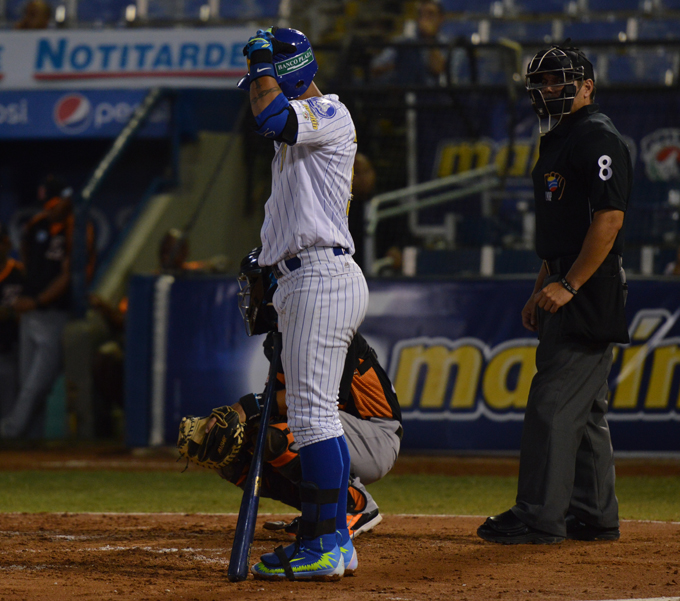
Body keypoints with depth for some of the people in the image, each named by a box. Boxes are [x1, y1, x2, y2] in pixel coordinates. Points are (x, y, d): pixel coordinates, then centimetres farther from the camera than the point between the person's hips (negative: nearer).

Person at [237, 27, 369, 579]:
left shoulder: (331, 114, -9)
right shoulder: (299, 128, 22)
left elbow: (271, 118, -27)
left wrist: (264, 65, -10)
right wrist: (269, 256, 16)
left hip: (322, 279, -11)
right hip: (306, 280, 11)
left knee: (313, 413, -13)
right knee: (316, 415, 13)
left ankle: (325, 548, -14)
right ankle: (334, 539, 18)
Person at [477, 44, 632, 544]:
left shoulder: (599, 139, -12)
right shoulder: (558, 141, 20)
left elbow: (609, 220, -20)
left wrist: (568, 286, -23)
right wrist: (542, 290, 20)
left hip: (590, 291, -11)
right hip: (566, 292, 11)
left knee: (553, 400, -12)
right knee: (585, 407, 12)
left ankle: (540, 516, -13)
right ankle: (594, 515, 16)